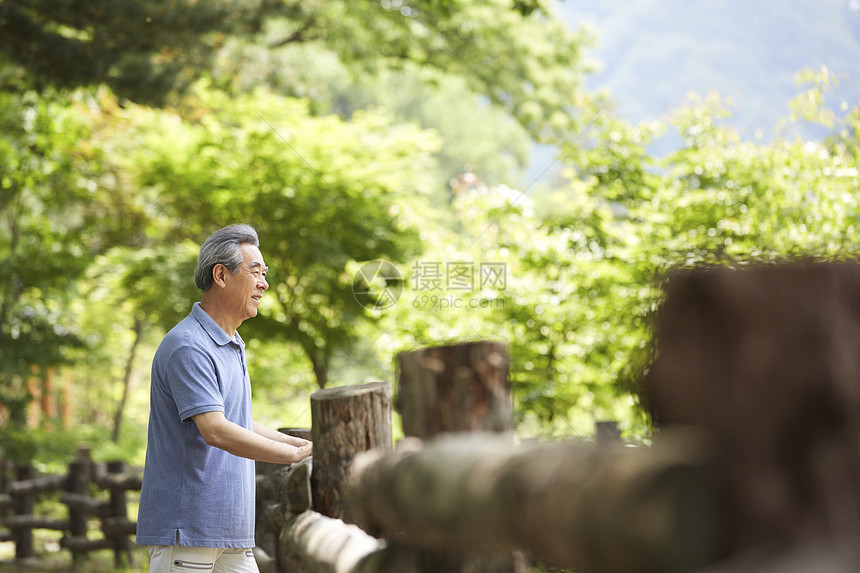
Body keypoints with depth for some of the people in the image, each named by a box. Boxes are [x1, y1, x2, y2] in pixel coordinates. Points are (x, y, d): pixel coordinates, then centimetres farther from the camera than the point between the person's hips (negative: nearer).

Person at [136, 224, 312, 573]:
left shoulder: (233, 348, 18)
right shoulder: (188, 347, -16)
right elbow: (216, 431, -26)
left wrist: (310, 444, 20)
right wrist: (296, 454, -24)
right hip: (185, 531, -9)